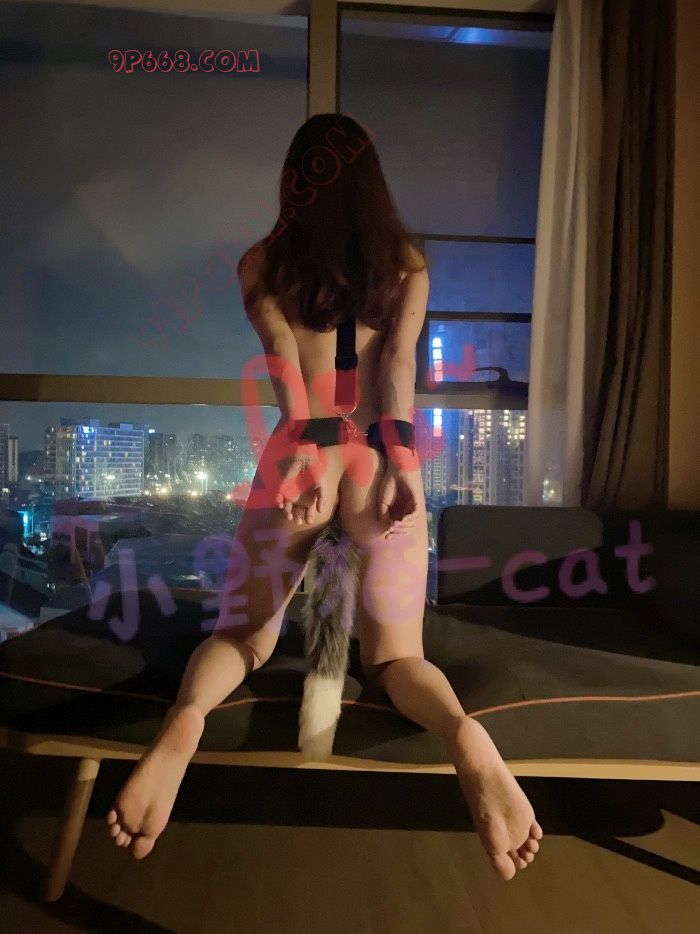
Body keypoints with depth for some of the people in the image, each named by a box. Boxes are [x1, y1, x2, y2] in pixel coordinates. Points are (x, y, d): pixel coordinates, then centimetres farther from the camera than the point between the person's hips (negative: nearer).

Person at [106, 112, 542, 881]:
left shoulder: (259, 263, 10)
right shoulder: (408, 262, 12)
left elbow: (283, 359, -4)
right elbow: (398, 359, -3)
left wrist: (309, 451, -14)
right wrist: (402, 461, -13)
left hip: (297, 456, 0)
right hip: (378, 459, 1)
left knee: (240, 632, 13)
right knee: (394, 656, 6)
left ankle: (185, 717, -21)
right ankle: (462, 733, -28)